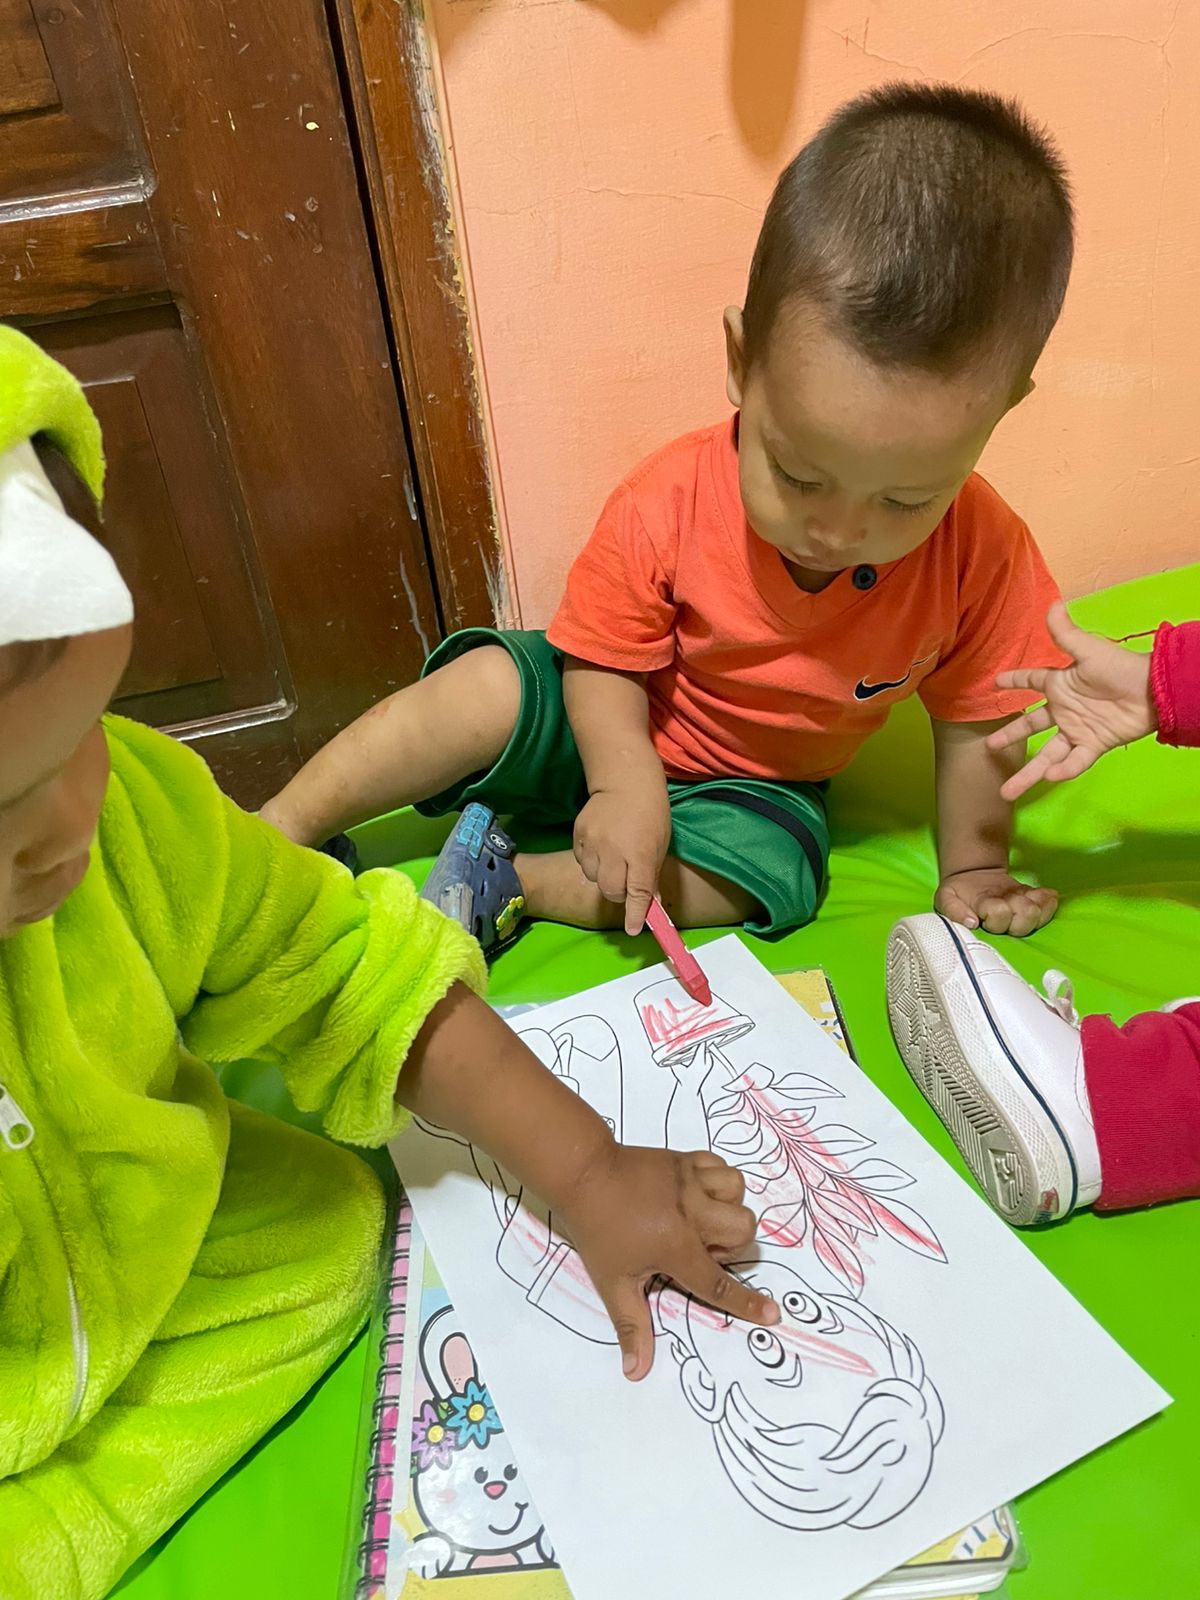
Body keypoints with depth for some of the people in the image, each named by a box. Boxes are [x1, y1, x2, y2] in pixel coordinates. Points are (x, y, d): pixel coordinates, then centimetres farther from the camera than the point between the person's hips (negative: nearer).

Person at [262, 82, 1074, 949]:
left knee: (767, 875, -28)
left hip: (752, 783, 2)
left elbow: (973, 721, -11)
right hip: (617, 723, -1)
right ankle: (279, 832, -10)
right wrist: (626, 782, -32)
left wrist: (972, 869, -4)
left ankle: (511, 880, -19)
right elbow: (604, 660, -17)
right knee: (484, 690, -26)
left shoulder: (981, 550, -24)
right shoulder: (666, 505, -29)